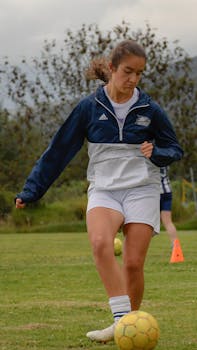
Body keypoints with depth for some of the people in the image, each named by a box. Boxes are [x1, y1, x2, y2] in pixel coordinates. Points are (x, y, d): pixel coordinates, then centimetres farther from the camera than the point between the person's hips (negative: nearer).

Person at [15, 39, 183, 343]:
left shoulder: (149, 109, 2)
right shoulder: (90, 107, 1)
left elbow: (175, 149, 12)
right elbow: (58, 150, 5)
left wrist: (156, 153, -12)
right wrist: (31, 191, 3)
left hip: (142, 190, 0)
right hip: (103, 189, 0)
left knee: (133, 263, -9)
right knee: (100, 243, -30)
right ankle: (121, 319, -33)